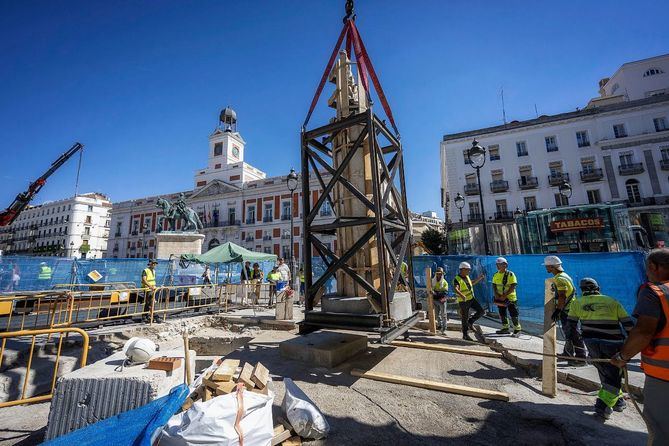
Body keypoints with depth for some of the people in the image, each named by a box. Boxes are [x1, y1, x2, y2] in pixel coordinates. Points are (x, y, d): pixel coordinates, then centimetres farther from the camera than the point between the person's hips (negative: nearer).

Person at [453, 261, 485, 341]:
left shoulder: (466, 276, 5)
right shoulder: (457, 279, -22)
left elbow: (472, 283, 26)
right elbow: (455, 288, -40)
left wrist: (479, 278, 22)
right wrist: (461, 295, -56)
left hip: (472, 298, 8)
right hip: (463, 301, -8)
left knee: (481, 311, 0)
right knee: (465, 318, 3)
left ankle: (471, 321, 20)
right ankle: (465, 335, 17)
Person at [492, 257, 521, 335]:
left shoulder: (510, 274, -12)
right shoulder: (496, 275, 5)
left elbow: (513, 287, -17)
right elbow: (494, 286, 8)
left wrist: (505, 295, -21)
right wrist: (496, 294, -8)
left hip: (510, 298, -6)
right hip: (500, 298, 6)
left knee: (513, 314, 1)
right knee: (502, 314, 13)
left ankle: (517, 330, 17)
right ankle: (505, 328, 27)